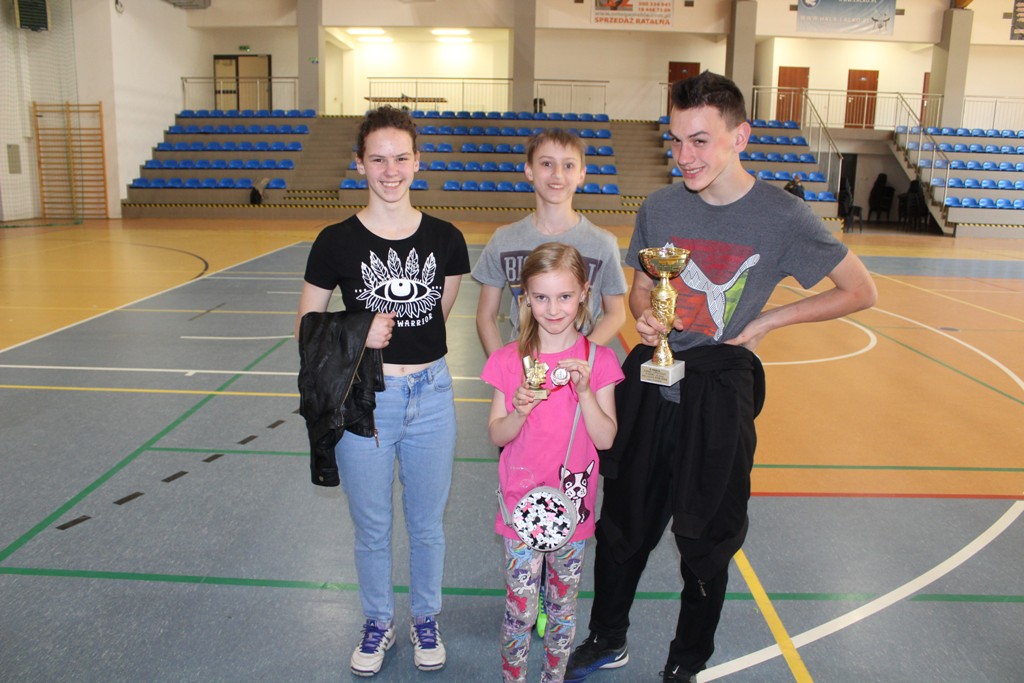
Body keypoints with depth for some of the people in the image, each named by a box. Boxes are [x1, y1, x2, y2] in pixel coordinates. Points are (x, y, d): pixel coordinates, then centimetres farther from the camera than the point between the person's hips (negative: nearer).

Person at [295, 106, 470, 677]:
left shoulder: (446, 240, -3)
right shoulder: (337, 242, -8)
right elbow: (306, 329, -1)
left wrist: (397, 333, 2)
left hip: (431, 397, 1)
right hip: (362, 398, -1)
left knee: (428, 525, 17)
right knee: (373, 529, 16)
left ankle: (426, 619, 42)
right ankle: (379, 623, 41)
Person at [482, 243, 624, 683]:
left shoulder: (599, 360, -5)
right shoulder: (508, 360, -6)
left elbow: (606, 439, -9)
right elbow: (496, 435, -3)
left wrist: (583, 390, -22)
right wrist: (521, 410, -23)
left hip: (572, 504, 1)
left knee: (563, 605, 16)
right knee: (521, 611, 4)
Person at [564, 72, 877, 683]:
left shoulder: (783, 216, -10)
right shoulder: (660, 207, 0)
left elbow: (861, 291, 0)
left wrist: (769, 320, -6)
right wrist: (645, 316, -10)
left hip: (719, 395, -3)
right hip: (650, 382, 3)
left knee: (706, 540, 13)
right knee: (622, 525, 15)